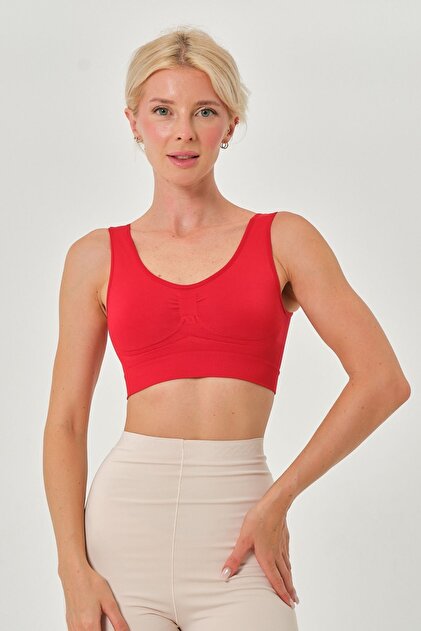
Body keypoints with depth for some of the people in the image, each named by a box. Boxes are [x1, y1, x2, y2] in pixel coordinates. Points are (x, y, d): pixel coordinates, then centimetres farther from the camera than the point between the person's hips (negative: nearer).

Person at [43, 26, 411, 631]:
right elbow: (65, 422, 5)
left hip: (236, 536, -1)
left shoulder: (283, 240, 4)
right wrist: (74, 570, -5)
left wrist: (278, 499, -8)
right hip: (125, 516, 1)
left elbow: (383, 379, -4)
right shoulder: (97, 257, 8)